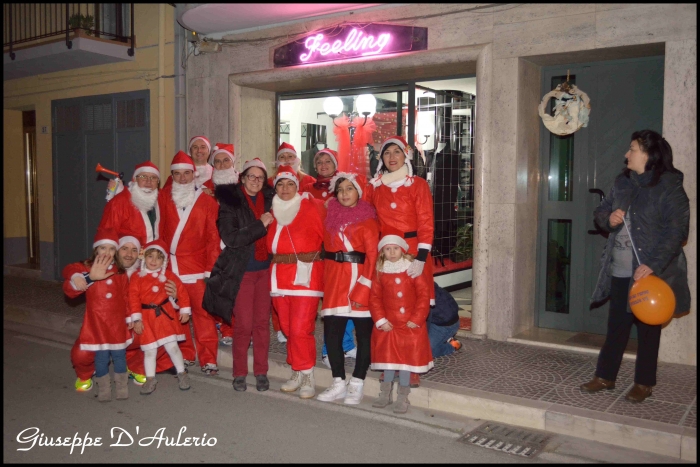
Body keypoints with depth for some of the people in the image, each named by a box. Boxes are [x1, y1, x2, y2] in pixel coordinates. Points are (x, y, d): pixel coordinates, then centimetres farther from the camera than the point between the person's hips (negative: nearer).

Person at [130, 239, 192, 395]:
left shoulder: (168, 275, 1)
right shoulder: (137, 277, -1)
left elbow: (181, 291, 2)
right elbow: (134, 298, -5)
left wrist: (185, 310, -2)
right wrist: (136, 319, -10)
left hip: (165, 315, 0)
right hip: (147, 318, 1)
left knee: (172, 346, -1)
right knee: (149, 350, 8)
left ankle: (182, 373, 16)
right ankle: (150, 378, 22)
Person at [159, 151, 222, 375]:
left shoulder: (206, 200, 3)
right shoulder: (163, 197, 7)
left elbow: (212, 236, 2)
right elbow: (158, 231, 8)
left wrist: (212, 266, -2)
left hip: (197, 266, -2)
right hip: (169, 266, 2)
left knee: (202, 311, -3)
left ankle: (208, 359, 4)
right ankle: (183, 355, 21)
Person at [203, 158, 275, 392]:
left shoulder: (268, 199, 6)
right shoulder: (230, 202, -5)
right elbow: (230, 238, -16)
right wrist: (260, 225, -18)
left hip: (265, 269, 3)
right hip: (241, 270, -3)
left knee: (262, 322, 7)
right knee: (244, 324, -1)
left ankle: (261, 372, 18)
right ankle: (239, 373, 15)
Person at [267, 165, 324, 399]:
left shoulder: (309, 207, 0)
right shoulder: (273, 211, 15)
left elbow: (317, 237, -2)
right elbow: (271, 243, 20)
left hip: (305, 274, -5)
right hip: (280, 275, 5)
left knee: (300, 329, -10)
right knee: (287, 329, 9)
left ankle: (307, 376, 3)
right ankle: (298, 373, 21)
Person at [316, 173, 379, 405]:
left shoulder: (367, 219, -2)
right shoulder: (331, 217, 14)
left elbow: (373, 256, -9)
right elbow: (326, 248, 13)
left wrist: (363, 289, -17)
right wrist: (326, 282, 3)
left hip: (359, 279, -5)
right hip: (334, 281, 5)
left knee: (363, 333, 1)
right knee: (331, 332, 4)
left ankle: (357, 384, 13)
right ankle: (339, 383, 16)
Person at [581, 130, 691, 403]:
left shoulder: (669, 187, -10)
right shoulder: (622, 183, 10)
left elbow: (676, 231, -16)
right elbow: (601, 211, 19)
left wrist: (653, 265, -24)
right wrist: (608, 218, -6)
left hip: (651, 272, -6)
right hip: (619, 271, 6)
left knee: (648, 327, 7)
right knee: (616, 325, 13)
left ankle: (644, 383, 21)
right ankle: (605, 376, 23)